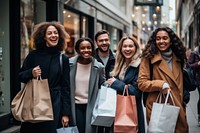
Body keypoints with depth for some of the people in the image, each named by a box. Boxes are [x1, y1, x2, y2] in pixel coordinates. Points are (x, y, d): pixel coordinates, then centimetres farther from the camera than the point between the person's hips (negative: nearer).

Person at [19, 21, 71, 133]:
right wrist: (31, 73, -12)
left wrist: (66, 113, 0)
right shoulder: (34, 55, 3)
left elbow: (66, 87, 4)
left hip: (54, 105, 0)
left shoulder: (63, 59, 3)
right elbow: (21, 76, 11)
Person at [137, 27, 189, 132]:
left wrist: (182, 106, 15)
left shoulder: (177, 59, 13)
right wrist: (160, 84, -21)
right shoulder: (148, 58, -5)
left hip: (178, 109, 5)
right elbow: (141, 83, -8)